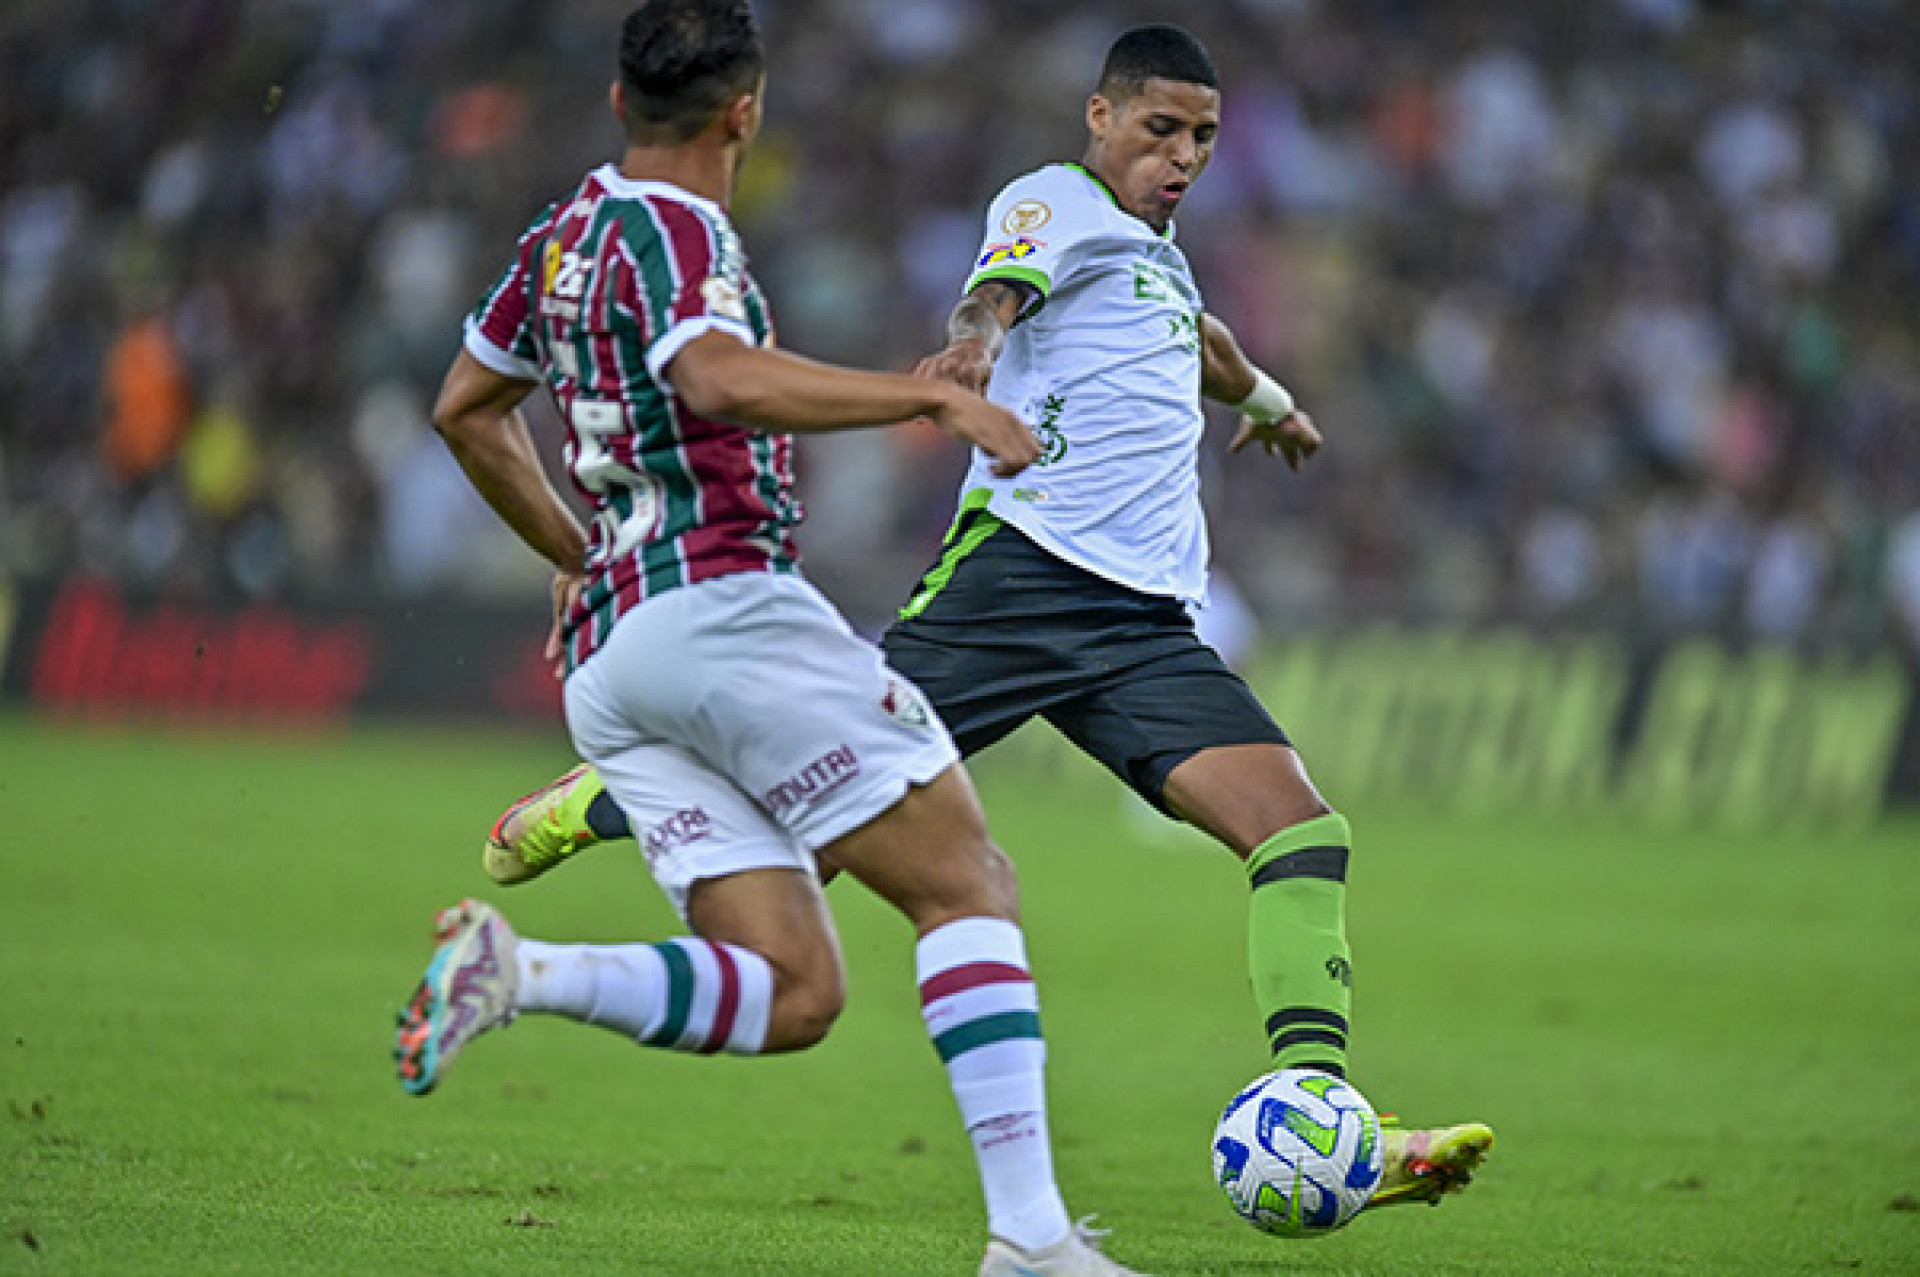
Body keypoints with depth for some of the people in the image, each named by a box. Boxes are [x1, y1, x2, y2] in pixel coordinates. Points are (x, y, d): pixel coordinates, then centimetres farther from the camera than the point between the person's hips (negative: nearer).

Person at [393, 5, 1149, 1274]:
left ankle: (516, 972, -17)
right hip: (719, 607, -9)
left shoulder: (567, 234, 20)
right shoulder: (671, 230, -7)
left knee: (792, 991, 1)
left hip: (606, 653, 9)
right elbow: (723, 381, -27)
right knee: (970, 882, -6)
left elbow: (467, 407, 33)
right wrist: (938, 395, -25)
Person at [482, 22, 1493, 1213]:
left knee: (1305, 831, -13)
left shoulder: (1158, 255, 28)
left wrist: (1263, 396, 73)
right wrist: (975, 341, -44)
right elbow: (1000, 284, -21)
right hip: (1025, 568, -7)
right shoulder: (1060, 203, 3)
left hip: (1149, 623, 7)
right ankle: (601, 798, 21)